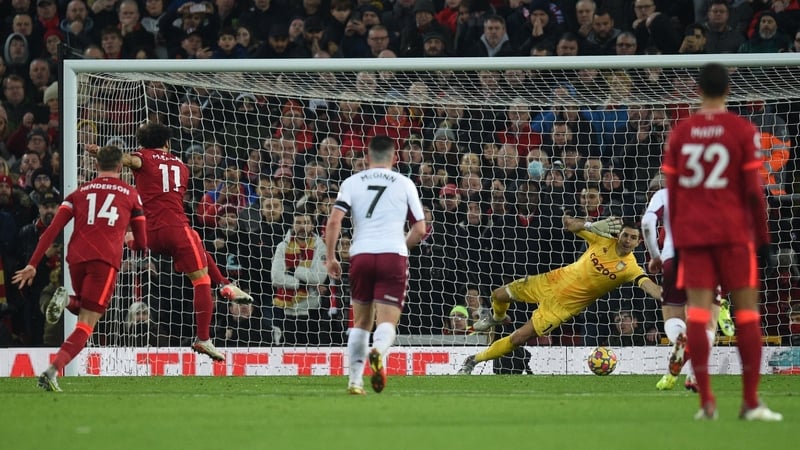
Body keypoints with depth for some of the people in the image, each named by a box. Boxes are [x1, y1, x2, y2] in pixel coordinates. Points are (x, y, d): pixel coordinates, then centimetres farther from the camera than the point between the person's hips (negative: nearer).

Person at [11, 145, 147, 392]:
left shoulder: (78, 192, 19)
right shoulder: (130, 194, 15)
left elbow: (53, 230, 7)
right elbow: (141, 242, 19)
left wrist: (33, 264, 5)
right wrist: (130, 241, 43)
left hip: (77, 257, 3)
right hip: (106, 260, -3)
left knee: (84, 307, 31)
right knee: (87, 323, -5)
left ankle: (67, 301, -5)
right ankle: (52, 371, -26)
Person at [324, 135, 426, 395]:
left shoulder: (352, 183, 10)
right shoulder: (405, 184, 10)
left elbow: (334, 221, -2)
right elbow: (420, 230, 10)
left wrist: (330, 257, 5)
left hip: (361, 255, 2)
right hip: (393, 255, -2)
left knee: (361, 322, 17)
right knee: (387, 322, -5)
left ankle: (355, 380, 15)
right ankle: (378, 351, -39)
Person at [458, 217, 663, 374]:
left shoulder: (629, 267, -21)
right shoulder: (604, 240, -12)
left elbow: (648, 285, -39)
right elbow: (568, 222, -8)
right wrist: (591, 226, -27)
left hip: (565, 304, -4)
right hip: (555, 281, 4)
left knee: (518, 339, -8)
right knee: (499, 295, 16)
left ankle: (474, 360, 14)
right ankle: (498, 318, 55)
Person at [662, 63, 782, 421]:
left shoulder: (680, 133, 5)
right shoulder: (743, 131, -3)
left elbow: (672, 191, 5)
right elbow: (754, 191, -6)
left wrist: (676, 241, 12)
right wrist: (763, 238, 2)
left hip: (691, 233, 2)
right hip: (734, 231, -2)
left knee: (697, 313, 0)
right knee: (746, 312, 4)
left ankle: (706, 401, -7)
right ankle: (751, 402, 1)